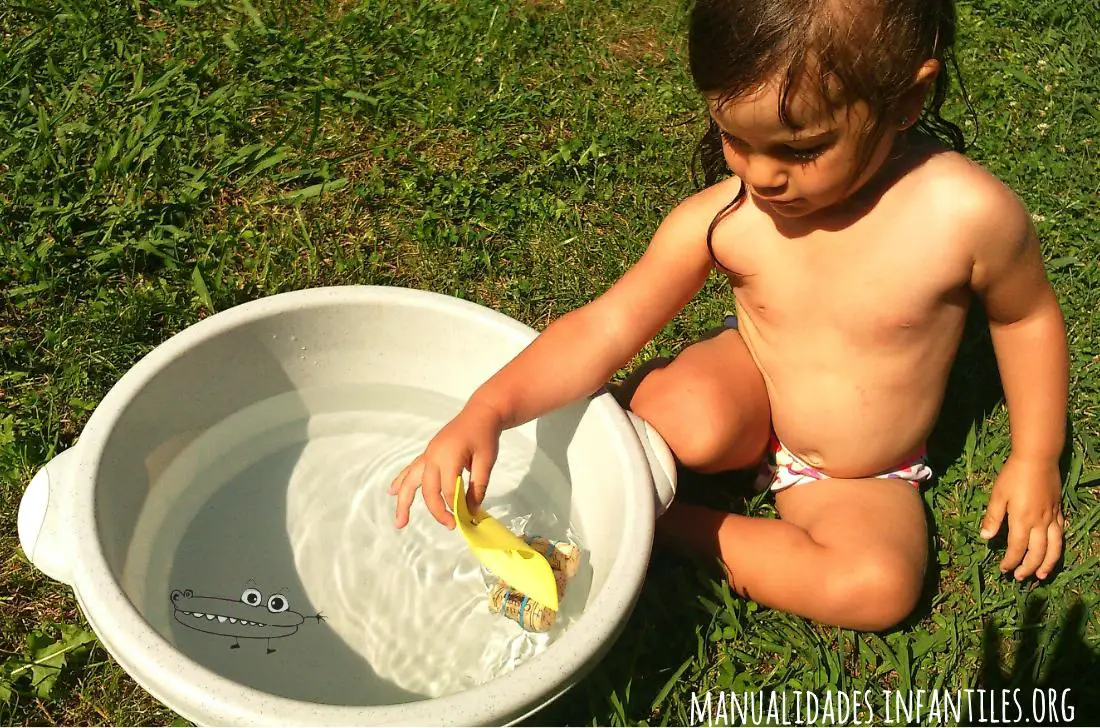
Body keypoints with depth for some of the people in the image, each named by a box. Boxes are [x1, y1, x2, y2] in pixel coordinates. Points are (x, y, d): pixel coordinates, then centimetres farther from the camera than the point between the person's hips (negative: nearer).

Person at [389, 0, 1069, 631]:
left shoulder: (968, 214, -26)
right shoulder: (721, 218, -22)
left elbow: (1027, 316, -6)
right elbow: (606, 327, -21)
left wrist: (1035, 459, -1)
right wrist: (488, 410, -34)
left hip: (860, 476, 1)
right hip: (751, 398, 0)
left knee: (878, 587, -31)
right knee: (683, 414, -37)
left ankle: (668, 522, -14)